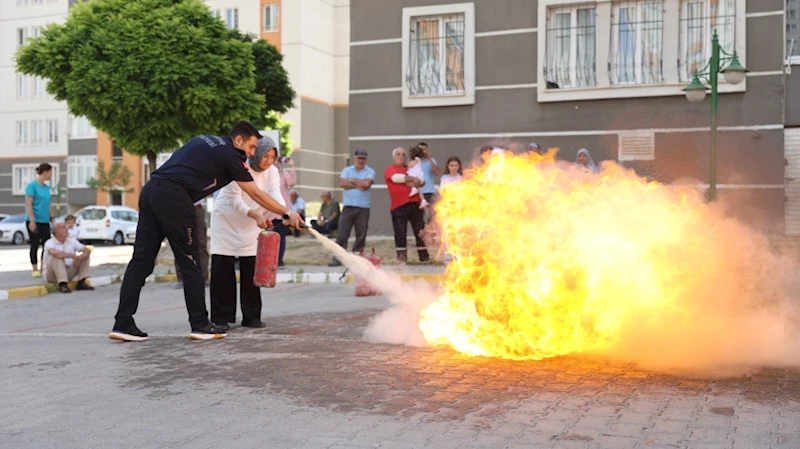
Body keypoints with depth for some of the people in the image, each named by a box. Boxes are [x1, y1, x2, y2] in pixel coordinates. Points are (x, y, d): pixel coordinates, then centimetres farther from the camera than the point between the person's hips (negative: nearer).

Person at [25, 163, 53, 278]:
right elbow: (28, 204, -13)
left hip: (45, 221, 7)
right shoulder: (32, 185, -9)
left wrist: (52, 218, 14)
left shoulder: (46, 187, 12)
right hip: (34, 221, -7)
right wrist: (32, 221, -19)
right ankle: (35, 270, 6)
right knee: (35, 245, 0)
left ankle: (44, 269, 11)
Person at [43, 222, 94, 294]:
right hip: (52, 274, -5)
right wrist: (74, 256, -28)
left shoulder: (72, 241, 3)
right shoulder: (49, 243, -13)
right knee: (58, 257, -32)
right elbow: (55, 253, -36)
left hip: (68, 272, 5)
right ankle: (62, 285, -36)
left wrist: (79, 259, -26)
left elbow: (87, 250, -6)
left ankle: (81, 283, -14)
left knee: (85, 256, -6)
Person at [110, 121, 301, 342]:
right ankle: (200, 325, 7)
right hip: (173, 198, -8)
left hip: (150, 190, 8)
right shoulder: (230, 155, 2)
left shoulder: (204, 141, 25)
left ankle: (122, 323, 6)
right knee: (190, 262, 1)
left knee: (141, 260, 6)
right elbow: (256, 195, 6)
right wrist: (288, 214, 15)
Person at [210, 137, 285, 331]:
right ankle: (221, 318, 0)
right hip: (226, 223, -4)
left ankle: (251, 316, 11)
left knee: (251, 271, 2)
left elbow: (275, 195, -21)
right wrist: (256, 215, -39)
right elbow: (234, 200, -24)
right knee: (222, 271, -6)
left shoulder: (272, 172, -7)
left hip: (251, 227, 4)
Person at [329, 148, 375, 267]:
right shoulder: (347, 170, 12)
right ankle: (338, 258, 1)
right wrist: (358, 185, -7)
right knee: (341, 234, -3)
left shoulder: (370, 172, 6)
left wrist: (352, 180, -2)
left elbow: (366, 183, -13)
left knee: (361, 236, 2)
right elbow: (342, 183, -4)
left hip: (363, 208, -1)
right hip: (348, 207, 1)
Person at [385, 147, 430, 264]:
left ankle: (424, 256, 13)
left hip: (414, 204, 5)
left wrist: (419, 182, 0)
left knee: (420, 231, 5)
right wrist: (412, 179, -14)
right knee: (400, 233, -4)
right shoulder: (390, 169, 6)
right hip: (399, 206, -5)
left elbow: (420, 181, 24)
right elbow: (396, 177, -15)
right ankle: (401, 258, 4)